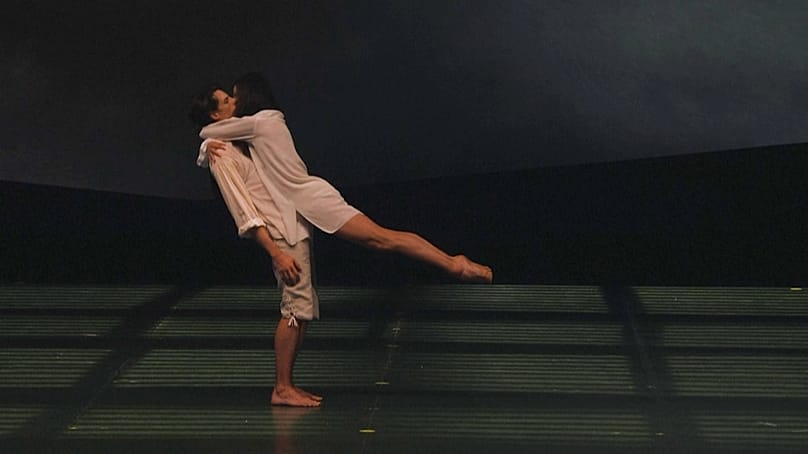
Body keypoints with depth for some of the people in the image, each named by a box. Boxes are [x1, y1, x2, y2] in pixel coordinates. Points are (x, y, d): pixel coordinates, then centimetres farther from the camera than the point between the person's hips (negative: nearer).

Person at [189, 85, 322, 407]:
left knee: (303, 309, 9)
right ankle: (282, 389, -6)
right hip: (283, 237, -10)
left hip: (295, 231, 10)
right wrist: (276, 253, -23)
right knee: (297, 307, -11)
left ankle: (287, 385, 14)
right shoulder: (221, 156, -12)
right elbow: (245, 214, -18)